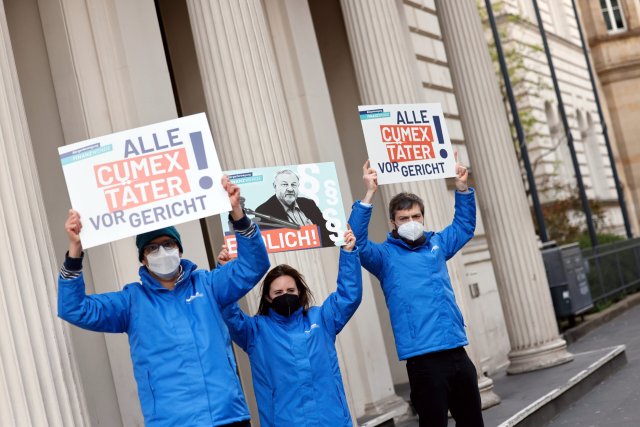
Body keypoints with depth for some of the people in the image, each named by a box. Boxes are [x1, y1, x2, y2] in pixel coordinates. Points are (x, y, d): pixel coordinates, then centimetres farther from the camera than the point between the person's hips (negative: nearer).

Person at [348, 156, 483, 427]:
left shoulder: (437, 244, 14)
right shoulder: (386, 255, 0)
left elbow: (464, 226, 28)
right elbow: (356, 241, -17)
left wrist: (462, 187, 15)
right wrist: (369, 195, -24)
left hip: (457, 351, 5)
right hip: (424, 359, -5)